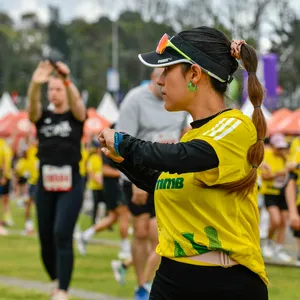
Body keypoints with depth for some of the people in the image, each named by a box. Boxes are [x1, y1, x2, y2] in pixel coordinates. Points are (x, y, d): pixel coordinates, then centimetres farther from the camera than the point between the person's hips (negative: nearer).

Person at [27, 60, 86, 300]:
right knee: (46, 239, 7)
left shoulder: (76, 116, 3)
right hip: (45, 183, 3)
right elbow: (33, 104, -16)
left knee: (62, 235, -16)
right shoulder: (42, 117, 8)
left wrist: (68, 81, -42)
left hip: (71, 183, -3)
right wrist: (35, 84, -38)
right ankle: (56, 279, 32)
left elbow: (76, 101, -21)